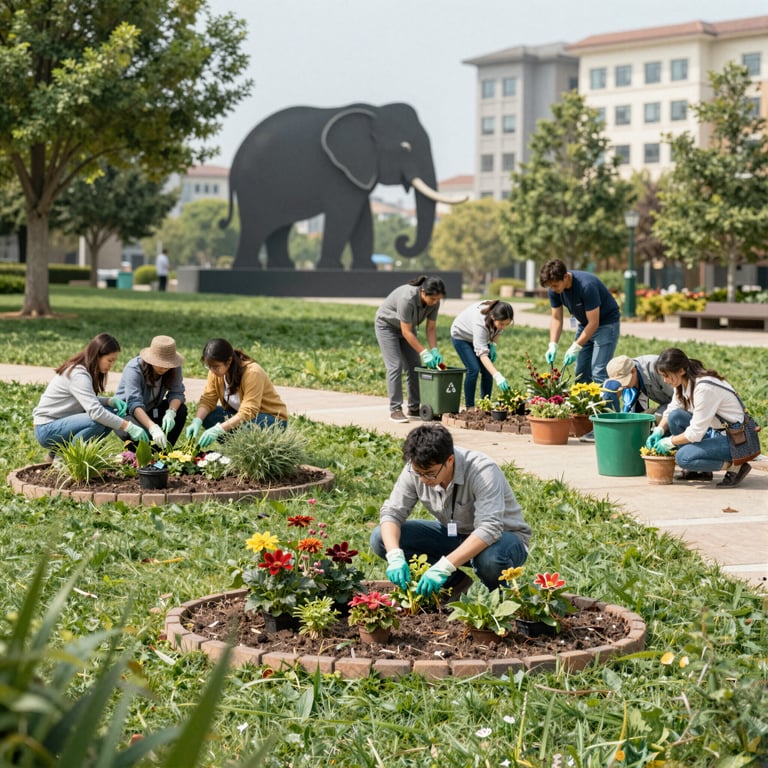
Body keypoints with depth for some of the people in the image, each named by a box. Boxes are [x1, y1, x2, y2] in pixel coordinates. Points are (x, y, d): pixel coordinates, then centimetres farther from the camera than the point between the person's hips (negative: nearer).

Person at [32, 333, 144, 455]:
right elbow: (95, 412, -32)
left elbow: (89, 401, 11)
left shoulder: (88, 370, 5)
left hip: (64, 423, 10)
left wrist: (110, 401, -9)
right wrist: (129, 427, -32)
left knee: (112, 412, -3)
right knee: (97, 422, -30)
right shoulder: (78, 375, -24)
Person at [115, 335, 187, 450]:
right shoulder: (133, 369, -28)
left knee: (180, 410, -21)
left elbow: (177, 392, -17)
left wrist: (171, 413, -40)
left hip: (152, 411, 5)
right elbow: (134, 404, -39)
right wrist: (153, 428, -53)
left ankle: (163, 449, -11)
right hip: (127, 412, -5)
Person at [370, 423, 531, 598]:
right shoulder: (416, 470, -17)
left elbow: (489, 530, -41)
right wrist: (395, 556, -33)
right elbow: (392, 512, -13)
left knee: (490, 558, -43)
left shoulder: (483, 471, -32)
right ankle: (456, 581, 0)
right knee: (381, 539, -12)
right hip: (453, 534, 5)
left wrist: (444, 567, -48)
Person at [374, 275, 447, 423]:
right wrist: (424, 353, -31)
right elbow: (406, 332, -33)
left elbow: (431, 328, -10)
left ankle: (414, 408, 7)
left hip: (407, 326, 7)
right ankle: (395, 409, -12)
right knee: (395, 366, -15)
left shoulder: (434, 301, -19)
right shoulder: (407, 298, -39)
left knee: (415, 366, 1)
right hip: (387, 325, -7)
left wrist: (434, 351, -22)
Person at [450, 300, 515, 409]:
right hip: (461, 336, -6)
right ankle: (469, 407, -9)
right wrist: (497, 376, -56)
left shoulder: (499, 318, -28)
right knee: (473, 369, -19)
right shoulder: (480, 323, -45)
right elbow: (482, 353, -48)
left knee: (488, 370, -6)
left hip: (480, 337, 6)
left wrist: (493, 344, -16)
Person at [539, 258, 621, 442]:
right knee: (581, 374, 6)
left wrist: (575, 348, -26)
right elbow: (556, 318, -1)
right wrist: (553, 346, -12)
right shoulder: (554, 289, -11)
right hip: (584, 325, 8)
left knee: (599, 374, -17)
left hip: (606, 323, -8)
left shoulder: (586, 286, -33)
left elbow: (593, 323, -28)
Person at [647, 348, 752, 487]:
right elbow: (670, 411, 13)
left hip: (733, 439, -10)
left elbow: (695, 433, -25)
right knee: (675, 416, -7)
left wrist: (669, 442, -13)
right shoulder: (683, 382, 0)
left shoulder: (705, 387, -28)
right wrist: (658, 431, -5)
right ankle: (701, 471, 3)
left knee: (683, 458, -24)